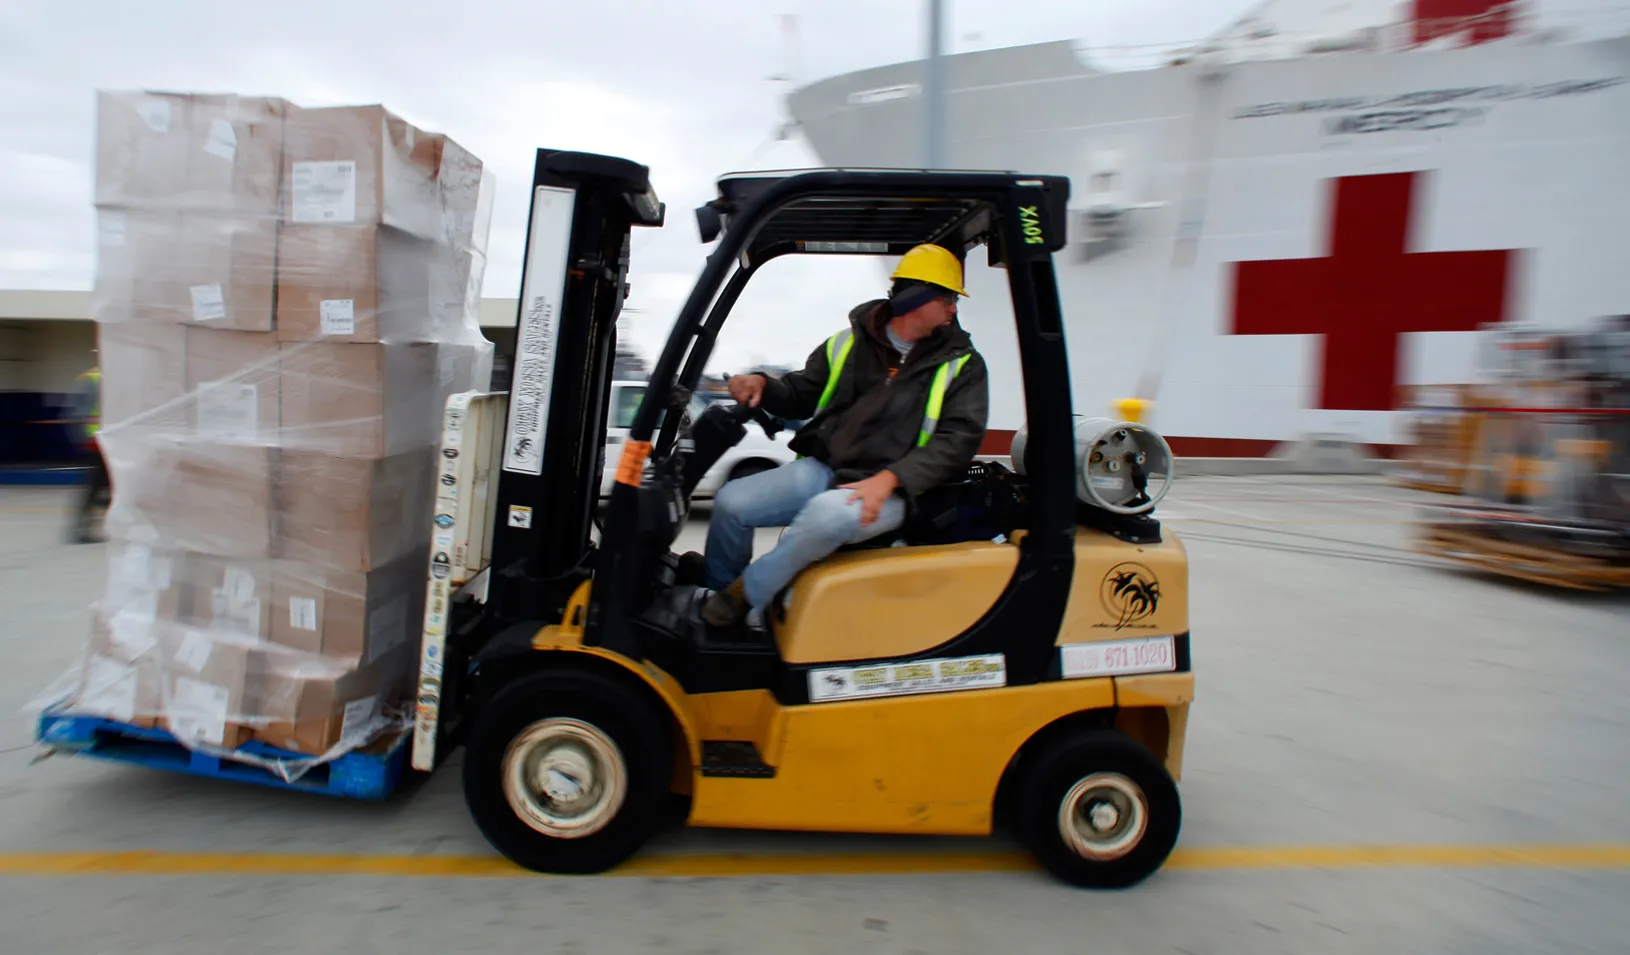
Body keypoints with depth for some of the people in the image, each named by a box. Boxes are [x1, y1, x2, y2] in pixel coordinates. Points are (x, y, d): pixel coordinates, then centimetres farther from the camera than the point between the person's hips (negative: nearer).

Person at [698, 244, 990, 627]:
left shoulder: (961, 365, 2)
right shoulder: (849, 343, 9)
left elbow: (958, 438, -8)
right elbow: (801, 395, 20)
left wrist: (889, 479, -22)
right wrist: (762, 384, -4)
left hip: (890, 490, -3)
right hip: (823, 468, 4)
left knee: (828, 514, -36)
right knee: (730, 502, -12)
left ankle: (741, 597, -12)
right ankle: (712, 599, 16)